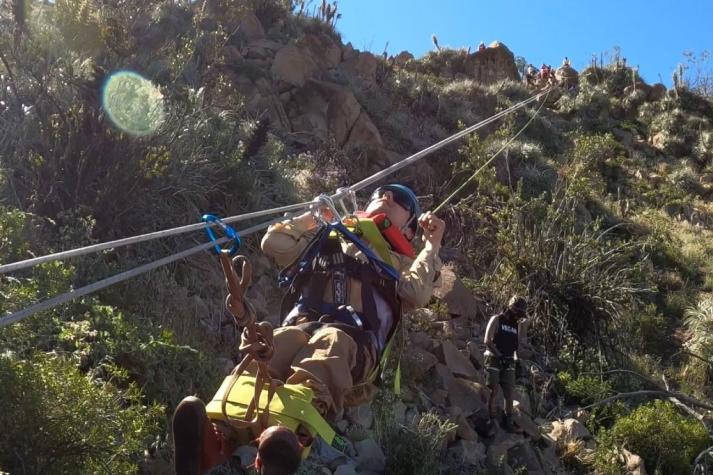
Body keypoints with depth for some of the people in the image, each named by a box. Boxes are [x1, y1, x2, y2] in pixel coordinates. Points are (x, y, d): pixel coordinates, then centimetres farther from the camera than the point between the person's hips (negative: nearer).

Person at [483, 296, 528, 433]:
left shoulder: (517, 324, 14)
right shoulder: (496, 320, -2)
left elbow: (517, 344, 14)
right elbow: (487, 341, -9)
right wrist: (499, 355, -12)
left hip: (508, 363, 5)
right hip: (494, 360, -5)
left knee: (509, 393, 3)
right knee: (493, 393, -6)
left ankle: (509, 423, 7)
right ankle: (491, 422, -3)